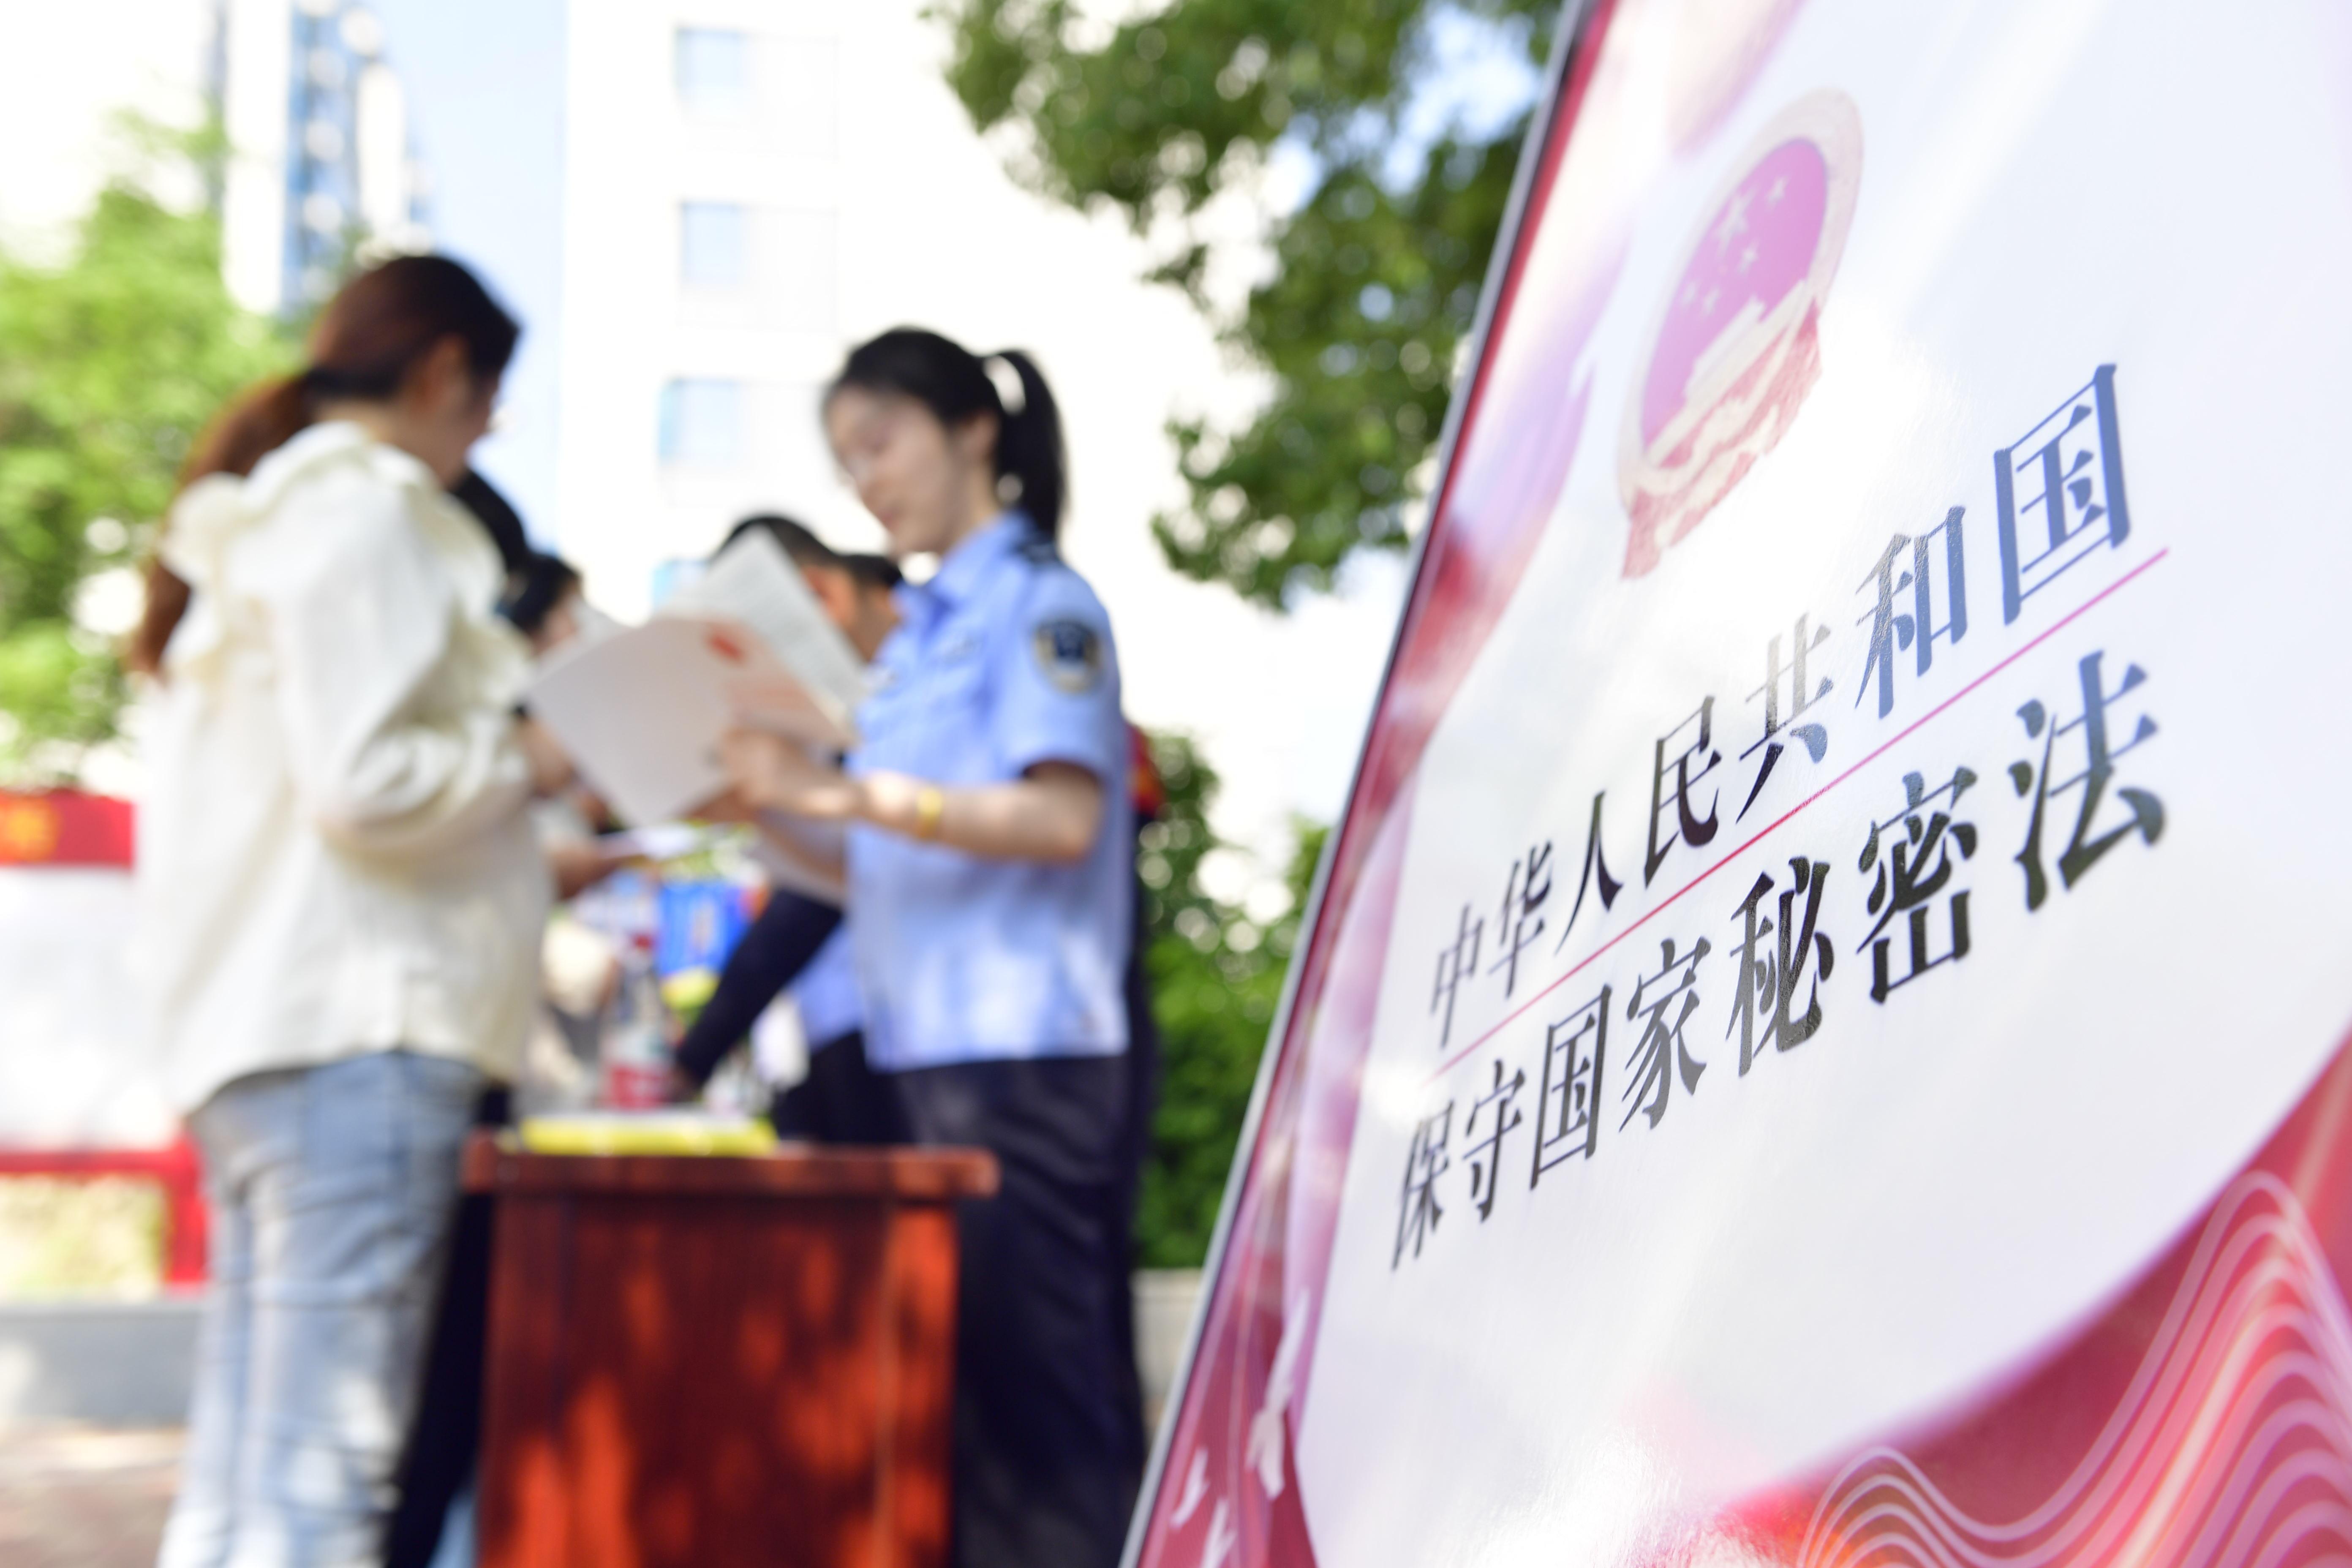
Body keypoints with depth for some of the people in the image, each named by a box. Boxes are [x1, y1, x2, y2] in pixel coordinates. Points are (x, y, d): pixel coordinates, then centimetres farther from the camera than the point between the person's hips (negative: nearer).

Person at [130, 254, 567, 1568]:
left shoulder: (258, 517, 23)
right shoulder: (367, 512, -8)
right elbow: (360, 783, -17)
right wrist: (525, 761, -3)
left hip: (262, 1018, 10)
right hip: (356, 1028, -10)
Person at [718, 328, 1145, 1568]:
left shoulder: (1040, 603, -5)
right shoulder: (921, 632, 19)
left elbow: (1061, 817, -19)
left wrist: (845, 793, -22)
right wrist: (772, 814, 8)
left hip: (1024, 1059, -9)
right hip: (930, 1055, 9)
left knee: (1031, 1389, -6)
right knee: (960, 1393, 12)